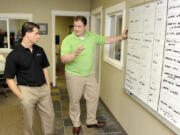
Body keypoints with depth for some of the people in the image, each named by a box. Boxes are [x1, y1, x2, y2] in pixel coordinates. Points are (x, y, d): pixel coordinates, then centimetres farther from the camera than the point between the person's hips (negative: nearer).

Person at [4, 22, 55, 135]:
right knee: (28, 122, 10)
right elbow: (9, 79, -8)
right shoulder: (14, 55, -11)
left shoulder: (39, 50, 4)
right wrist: (20, 96, -12)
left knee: (50, 116, 13)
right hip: (27, 90, -4)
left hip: (43, 89, 5)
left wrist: (48, 87, 9)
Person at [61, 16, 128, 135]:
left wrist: (121, 37, 8)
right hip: (74, 76, -4)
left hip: (89, 75, 5)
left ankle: (91, 121, 34)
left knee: (94, 97, 13)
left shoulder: (92, 36, 0)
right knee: (74, 100, 8)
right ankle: (76, 124, 29)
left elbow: (106, 40, 13)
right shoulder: (68, 40, -14)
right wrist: (75, 54, -41)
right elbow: (63, 59, -23)